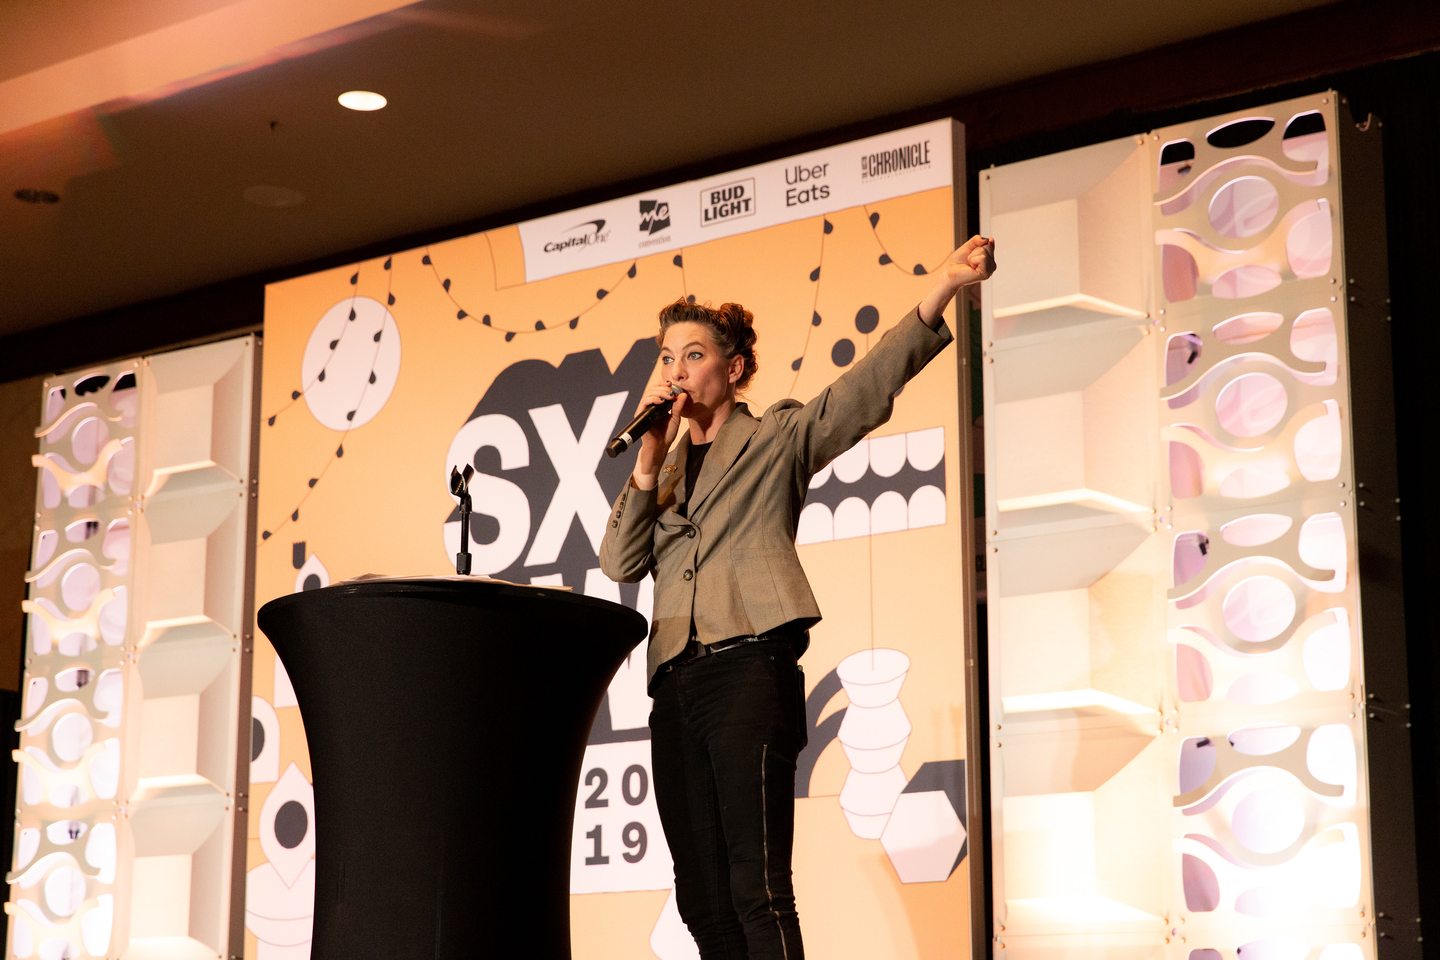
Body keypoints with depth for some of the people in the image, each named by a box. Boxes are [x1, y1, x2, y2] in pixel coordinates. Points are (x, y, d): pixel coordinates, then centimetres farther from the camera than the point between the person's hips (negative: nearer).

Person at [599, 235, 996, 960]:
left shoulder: (777, 440, 7)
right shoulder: (664, 468, 22)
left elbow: (863, 391, -9)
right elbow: (620, 564, 11)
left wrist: (941, 291, -23)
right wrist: (649, 462, -1)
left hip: (748, 668, -6)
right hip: (675, 683, 6)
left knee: (758, 891, -14)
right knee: (701, 899, 6)